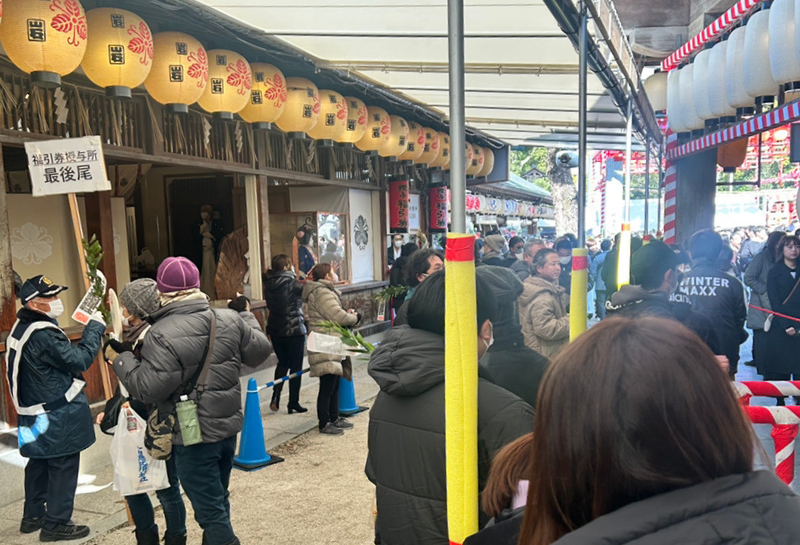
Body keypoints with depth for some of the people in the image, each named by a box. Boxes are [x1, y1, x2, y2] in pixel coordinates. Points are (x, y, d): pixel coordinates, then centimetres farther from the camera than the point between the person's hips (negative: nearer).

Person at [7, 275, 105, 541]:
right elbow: (80, 359, -23)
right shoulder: (43, 335, -25)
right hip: (59, 417, -10)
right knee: (63, 467, 2)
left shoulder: (21, 329, 8)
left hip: (36, 414, 10)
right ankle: (56, 524, 12)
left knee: (40, 463, 21)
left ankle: (33, 515, 34)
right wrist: (94, 328, -15)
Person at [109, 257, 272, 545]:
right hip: (229, 426, 7)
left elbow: (148, 388, -20)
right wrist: (247, 316, 22)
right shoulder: (230, 320, -3)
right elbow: (260, 350, 7)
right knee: (218, 499, 24)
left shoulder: (162, 335, -20)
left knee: (210, 510, 6)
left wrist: (120, 359, -5)